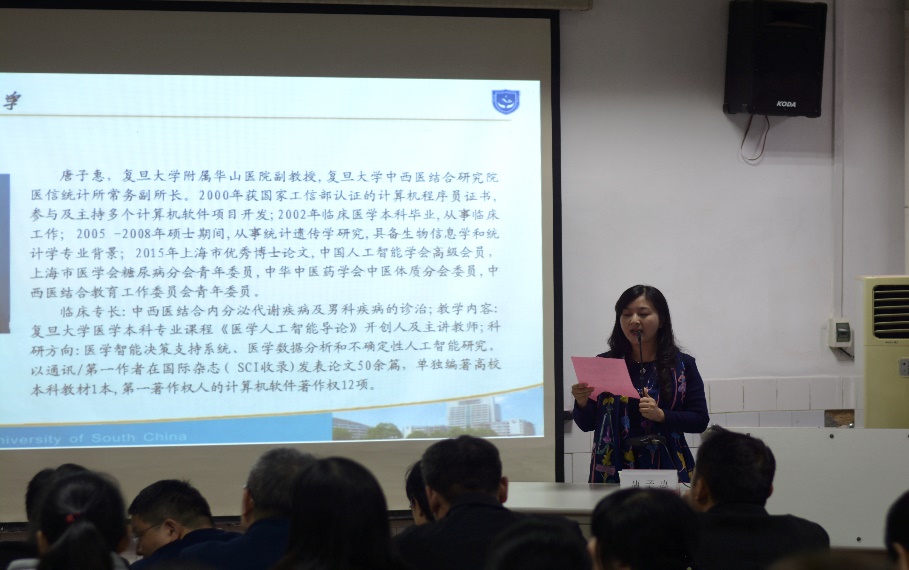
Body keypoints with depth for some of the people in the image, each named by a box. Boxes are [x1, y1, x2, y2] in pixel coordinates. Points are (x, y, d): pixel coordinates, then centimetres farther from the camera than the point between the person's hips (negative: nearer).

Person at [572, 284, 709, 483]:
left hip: (666, 468, 0)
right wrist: (582, 403, -14)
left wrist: (661, 415, -15)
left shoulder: (682, 365, 4)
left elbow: (700, 421, 0)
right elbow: (587, 425, 6)